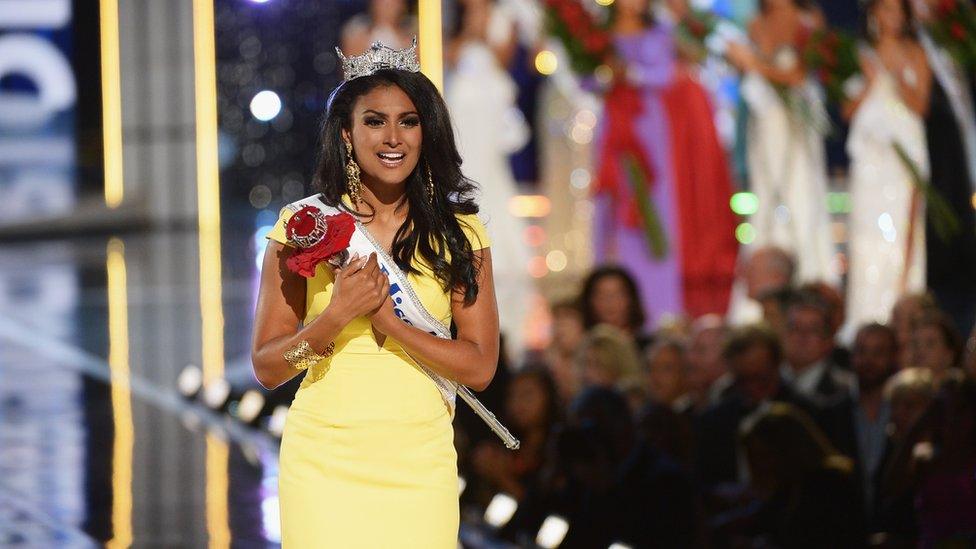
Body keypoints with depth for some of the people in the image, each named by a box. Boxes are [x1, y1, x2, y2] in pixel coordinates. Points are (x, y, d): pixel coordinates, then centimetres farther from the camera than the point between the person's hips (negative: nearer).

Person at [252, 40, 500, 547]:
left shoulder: (459, 232, 4)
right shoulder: (304, 226, 1)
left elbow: (480, 367, -3)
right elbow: (266, 367, 0)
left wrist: (387, 319, -15)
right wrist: (336, 317, -16)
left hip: (420, 464, 1)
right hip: (324, 462, -1)